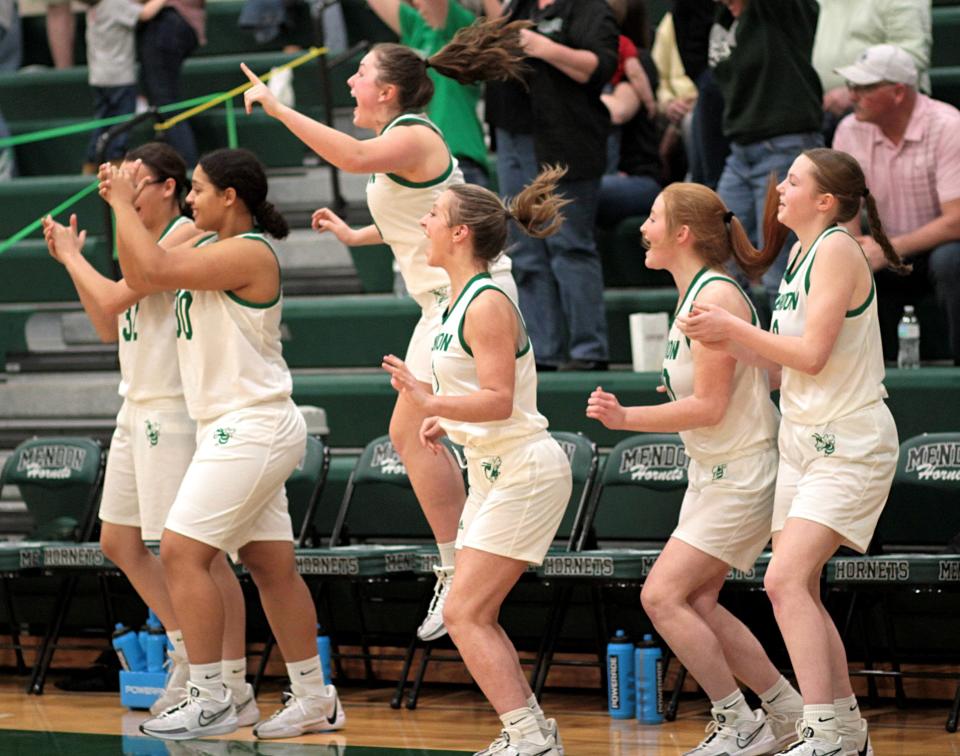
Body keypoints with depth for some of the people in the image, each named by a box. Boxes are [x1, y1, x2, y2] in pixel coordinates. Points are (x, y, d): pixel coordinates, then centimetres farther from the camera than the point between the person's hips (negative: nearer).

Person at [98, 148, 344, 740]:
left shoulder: (249, 253, -16)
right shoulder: (210, 246, 13)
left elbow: (157, 270, -25)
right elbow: (141, 278, 16)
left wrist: (125, 205, -14)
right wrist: (124, 208, 8)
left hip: (251, 430, -10)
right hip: (241, 431, 10)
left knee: (183, 553, -12)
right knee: (273, 567, 10)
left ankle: (210, 700, -10)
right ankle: (315, 701, 14)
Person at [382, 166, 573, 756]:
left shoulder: (487, 304, -18)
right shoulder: (463, 299, 12)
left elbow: (499, 401, -25)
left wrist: (429, 402, -33)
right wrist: (449, 421, 10)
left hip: (524, 474, -10)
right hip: (494, 471, 10)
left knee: (464, 614, -11)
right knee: (475, 615, 12)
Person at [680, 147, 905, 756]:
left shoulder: (837, 250, -14)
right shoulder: (804, 253, 14)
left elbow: (811, 354, -20)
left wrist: (732, 329, -12)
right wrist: (723, 341, 2)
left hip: (849, 447, -10)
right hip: (803, 441, 10)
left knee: (787, 580, -19)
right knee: (795, 590, 9)